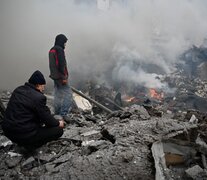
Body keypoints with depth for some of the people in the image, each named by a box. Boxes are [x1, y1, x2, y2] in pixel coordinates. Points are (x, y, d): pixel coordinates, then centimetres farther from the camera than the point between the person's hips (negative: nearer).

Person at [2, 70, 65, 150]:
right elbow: (47, 119, -9)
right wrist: (58, 123, 12)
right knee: (59, 130, -2)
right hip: (23, 134, -8)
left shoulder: (18, 90, 6)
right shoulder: (38, 97, -18)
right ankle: (30, 143, 1)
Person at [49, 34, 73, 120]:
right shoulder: (59, 50, -14)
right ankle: (62, 115, -12)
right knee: (68, 96, -7)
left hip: (55, 76, 10)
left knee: (58, 96, 14)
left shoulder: (52, 50, 16)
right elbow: (61, 65, -20)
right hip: (61, 76, -10)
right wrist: (64, 77, -20)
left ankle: (57, 115, 20)